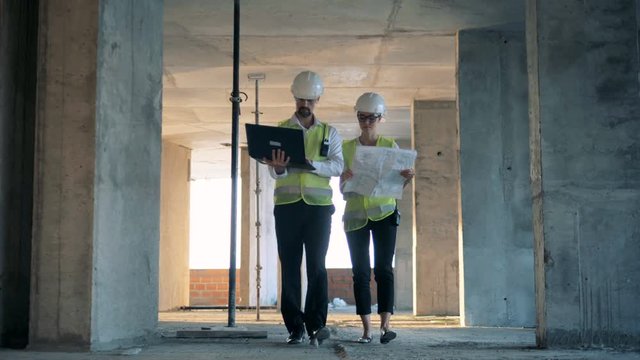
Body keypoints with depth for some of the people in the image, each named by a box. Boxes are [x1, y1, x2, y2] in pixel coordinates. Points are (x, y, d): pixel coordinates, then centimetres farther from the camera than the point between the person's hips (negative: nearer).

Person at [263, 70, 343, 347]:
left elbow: (337, 166, -3)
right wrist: (279, 167, -22)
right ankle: (294, 328, 3)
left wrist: (310, 163, -20)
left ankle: (316, 324, -7)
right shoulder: (280, 130, 11)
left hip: (318, 204, 0)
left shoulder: (329, 132, 12)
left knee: (316, 265, -7)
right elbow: (274, 171, 2)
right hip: (287, 204, 1)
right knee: (290, 266, 0)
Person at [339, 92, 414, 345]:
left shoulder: (390, 146, 5)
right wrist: (346, 180, -18)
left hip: (384, 212, -1)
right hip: (355, 215, 1)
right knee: (360, 272, -1)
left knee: (383, 268, -9)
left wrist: (407, 178, -20)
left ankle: (385, 325, -14)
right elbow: (342, 189, 5)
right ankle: (366, 330, 0)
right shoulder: (347, 147, 8)